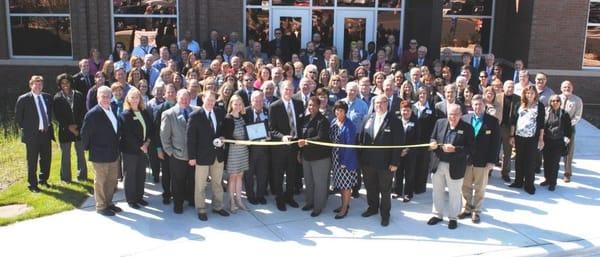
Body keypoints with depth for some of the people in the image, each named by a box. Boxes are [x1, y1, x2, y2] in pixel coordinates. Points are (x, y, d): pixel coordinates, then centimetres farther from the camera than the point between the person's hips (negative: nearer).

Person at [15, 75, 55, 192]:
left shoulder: (48, 97, 7)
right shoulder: (23, 99, -8)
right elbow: (18, 117, -1)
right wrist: (25, 129, -1)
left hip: (46, 133, 5)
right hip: (32, 134, -5)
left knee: (46, 158, 15)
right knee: (32, 161, 3)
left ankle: (43, 179, 34)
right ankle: (32, 184, 15)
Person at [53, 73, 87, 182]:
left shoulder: (78, 95, 3)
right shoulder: (57, 98, -2)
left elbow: (83, 112, 3)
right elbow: (57, 116, -4)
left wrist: (77, 125, -6)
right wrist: (68, 126, -10)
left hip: (78, 128, 1)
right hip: (65, 129, -1)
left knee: (81, 153, 7)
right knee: (65, 155, 6)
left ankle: (82, 175, 17)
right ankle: (66, 177, 16)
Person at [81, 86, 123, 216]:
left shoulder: (112, 111, 7)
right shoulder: (93, 114, -17)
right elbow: (85, 133, -14)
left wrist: (116, 148, 13)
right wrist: (88, 148, -6)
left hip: (113, 153, 8)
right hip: (100, 154, -7)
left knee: (112, 180, 17)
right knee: (100, 181, 6)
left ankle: (108, 203, 32)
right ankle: (101, 206, 19)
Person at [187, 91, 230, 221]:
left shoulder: (220, 112, 2)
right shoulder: (195, 116, -12)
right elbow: (191, 138, -11)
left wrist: (222, 137, -2)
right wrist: (192, 156, -12)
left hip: (218, 154, 5)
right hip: (202, 155, -5)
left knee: (217, 182, 17)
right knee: (200, 185, 7)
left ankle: (218, 206, 31)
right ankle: (201, 210, 21)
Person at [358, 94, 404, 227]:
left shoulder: (394, 121, -10)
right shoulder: (368, 119, 4)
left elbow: (398, 143, -12)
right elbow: (361, 138, 8)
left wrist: (394, 163, -15)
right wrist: (361, 157, 3)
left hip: (385, 163, -4)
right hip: (368, 162, 4)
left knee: (385, 190, 10)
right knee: (370, 187, 18)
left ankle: (385, 214, 25)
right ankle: (372, 207, 38)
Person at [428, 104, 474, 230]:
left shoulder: (467, 128, -9)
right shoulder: (440, 122, 3)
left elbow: (469, 148, -12)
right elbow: (433, 138, 10)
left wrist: (454, 149, -26)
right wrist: (433, 143, -13)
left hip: (455, 167, -4)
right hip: (438, 164, 4)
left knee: (454, 193, 10)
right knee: (437, 191, 15)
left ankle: (453, 218, 25)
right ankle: (437, 214, 31)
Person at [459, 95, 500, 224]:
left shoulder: (492, 121, -5)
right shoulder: (465, 118, 1)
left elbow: (496, 142, -6)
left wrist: (492, 161, -10)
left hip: (483, 161, -2)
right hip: (466, 159, 2)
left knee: (479, 188, 10)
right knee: (465, 186, 12)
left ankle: (476, 211, 23)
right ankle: (466, 208, 27)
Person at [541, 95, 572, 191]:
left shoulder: (564, 114, 0)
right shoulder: (545, 112, -1)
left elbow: (568, 128, 4)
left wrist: (567, 138, -5)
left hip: (558, 142, -2)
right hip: (546, 141, 2)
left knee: (555, 163, 2)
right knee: (546, 161, 11)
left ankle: (553, 182, 13)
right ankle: (547, 179, 27)